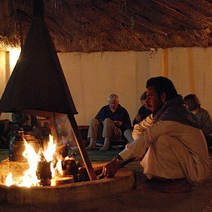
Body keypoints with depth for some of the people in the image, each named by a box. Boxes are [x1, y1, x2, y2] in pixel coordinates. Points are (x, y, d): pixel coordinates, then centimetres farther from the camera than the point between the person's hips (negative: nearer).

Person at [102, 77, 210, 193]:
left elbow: (147, 137, -28)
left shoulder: (173, 115, -23)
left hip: (196, 168, -9)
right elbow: (138, 129, 12)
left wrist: (117, 161, -30)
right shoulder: (162, 111, 7)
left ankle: (181, 181, -15)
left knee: (161, 140, -29)